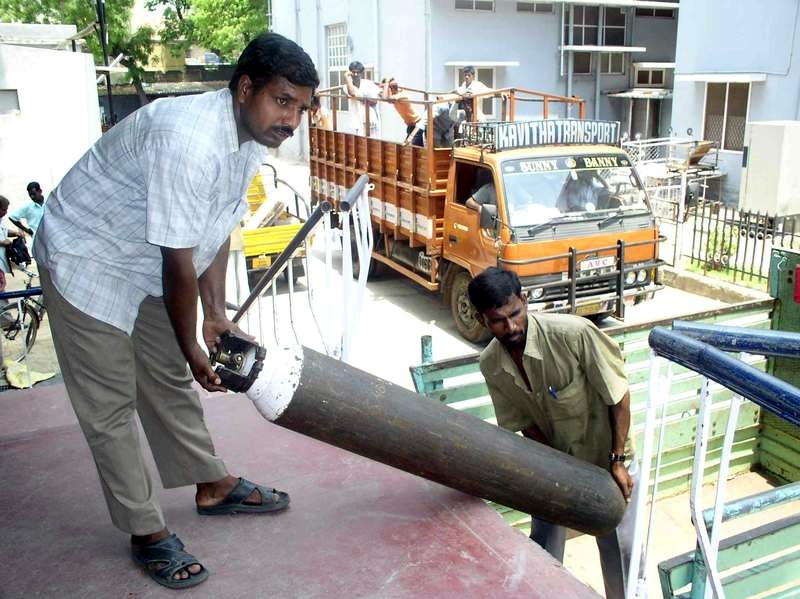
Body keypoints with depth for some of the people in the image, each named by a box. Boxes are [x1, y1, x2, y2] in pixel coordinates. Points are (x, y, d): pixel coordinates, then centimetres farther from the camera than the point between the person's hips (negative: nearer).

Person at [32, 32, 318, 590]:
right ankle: (148, 533, 13)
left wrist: (216, 313, -2)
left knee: (171, 379, 17)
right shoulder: (189, 142, -35)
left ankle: (213, 486, 31)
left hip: (144, 265, 9)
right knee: (110, 405, 0)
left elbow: (216, 229, 3)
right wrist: (193, 346, -16)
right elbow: (179, 263, -29)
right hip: (87, 260, -8)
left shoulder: (251, 140, -6)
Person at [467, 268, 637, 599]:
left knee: (618, 545, 10)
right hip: (555, 457, 3)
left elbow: (619, 397, -22)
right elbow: (523, 422, -7)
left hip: (604, 452, -3)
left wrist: (617, 461, -19)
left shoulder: (574, 333, -33)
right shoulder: (490, 365, -18)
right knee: (543, 547, 14)